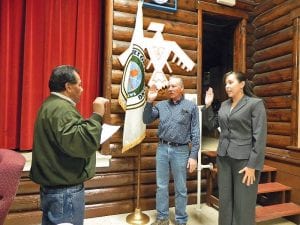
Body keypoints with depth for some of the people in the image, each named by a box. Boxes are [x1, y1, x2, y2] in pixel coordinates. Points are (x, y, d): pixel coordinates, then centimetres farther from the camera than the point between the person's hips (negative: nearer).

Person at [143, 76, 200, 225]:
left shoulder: (191, 106, -1)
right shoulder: (161, 105, 7)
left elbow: (195, 133, -3)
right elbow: (146, 120, 5)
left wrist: (193, 156, -8)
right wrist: (149, 101, -7)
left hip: (180, 150, -3)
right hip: (162, 148, 3)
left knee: (180, 189, 11)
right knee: (161, 186, 13)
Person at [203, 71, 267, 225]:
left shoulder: (255, 103, -7)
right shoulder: (224, 105, 10)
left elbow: (260, 137, -12)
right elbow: (212, 125, 18)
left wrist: (253, 165, -16)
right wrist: (208, 106, 7)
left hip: (244, 160, -5)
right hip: (224, 158, 5)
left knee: (243, 204, 6)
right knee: (225, 201, 14)